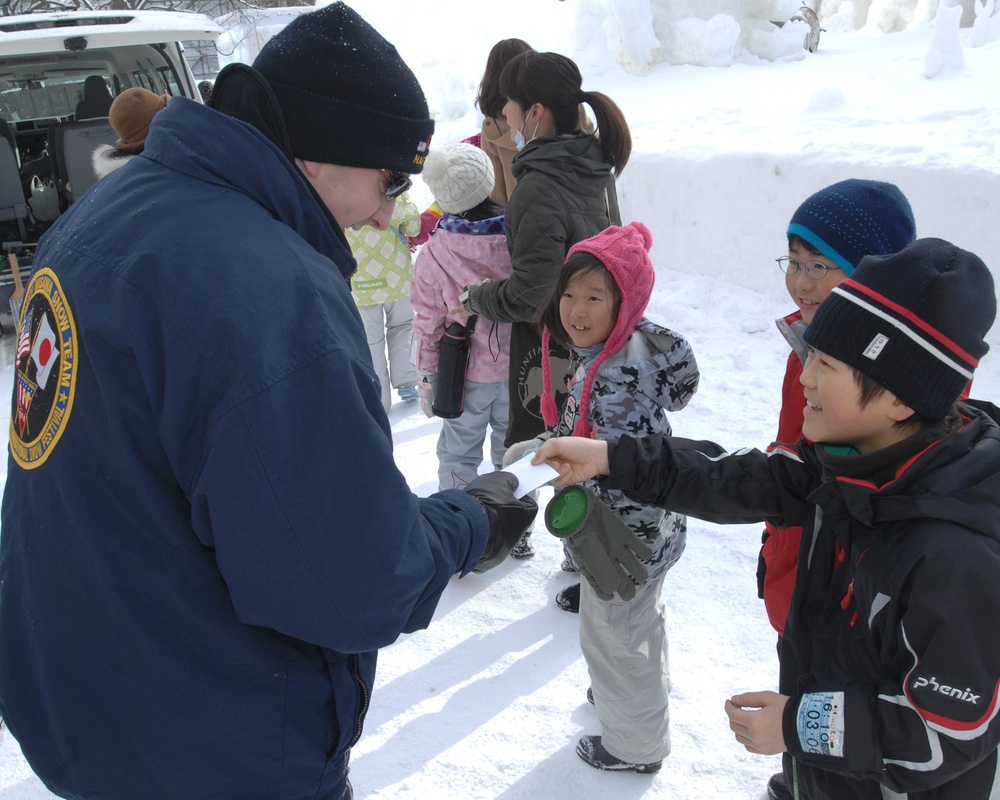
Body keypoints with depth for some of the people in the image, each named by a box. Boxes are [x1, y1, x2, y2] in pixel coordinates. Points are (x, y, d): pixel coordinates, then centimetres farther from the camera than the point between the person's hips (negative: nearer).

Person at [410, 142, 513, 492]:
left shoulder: (433, 254, -19)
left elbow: (427, 325, -10)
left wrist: (427, 380, 3)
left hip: (466, 374, -2)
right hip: (520, 369, 2)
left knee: (458, 453, 17)